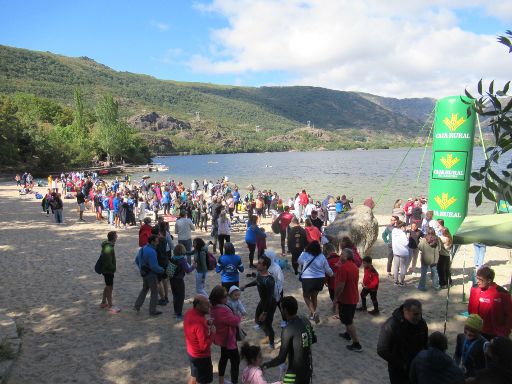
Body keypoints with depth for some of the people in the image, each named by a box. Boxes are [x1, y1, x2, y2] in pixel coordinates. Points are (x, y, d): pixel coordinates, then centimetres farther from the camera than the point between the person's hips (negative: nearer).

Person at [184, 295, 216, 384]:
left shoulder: (190, 313, -8)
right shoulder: (199, 323, -36)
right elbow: (204, 346, -30)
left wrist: (206, 323, -3)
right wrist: (212, 333, -18)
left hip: (191, 352, 8)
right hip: (201, 356, -8)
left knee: (194, 376, 28)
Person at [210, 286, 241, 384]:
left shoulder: (214, 307, -5)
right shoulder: (222, 311, -36)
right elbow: (235, 321, -27)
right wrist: (238, 316, -7)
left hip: (223, 337, 10)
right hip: (228, 339, -10)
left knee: (224, 357, 25)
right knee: (236, 361, 5)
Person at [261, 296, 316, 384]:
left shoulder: (287, 330, -25)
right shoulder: (305, 321, -4)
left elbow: (281, 358, -24)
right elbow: (314, 339, 12)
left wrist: (265, 365, -12)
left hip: (295, 373, -7)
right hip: (308, 369, 7)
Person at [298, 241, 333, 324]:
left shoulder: (304, 255, -12)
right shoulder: (322, 257, -6)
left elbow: (299, 262, 10)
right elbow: (328, 270, 4)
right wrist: (332, 274, 24)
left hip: (307, 279, -3)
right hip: (320, 279, 3)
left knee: (306, 296, 14)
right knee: (314, 296, 21)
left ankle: (313, 313, -5)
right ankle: (312, 314, 33)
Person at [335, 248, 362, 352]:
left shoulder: (343, 267, -24)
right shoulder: (355, 267, 5)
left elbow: (341, 285, -26)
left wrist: (336, 297, -15)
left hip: (345, 299, -9)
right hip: (354, 297, 9)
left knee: (348, 322, 0)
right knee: (350, 318, 26)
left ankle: (356, 344, 3)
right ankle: (348, 334, 44)